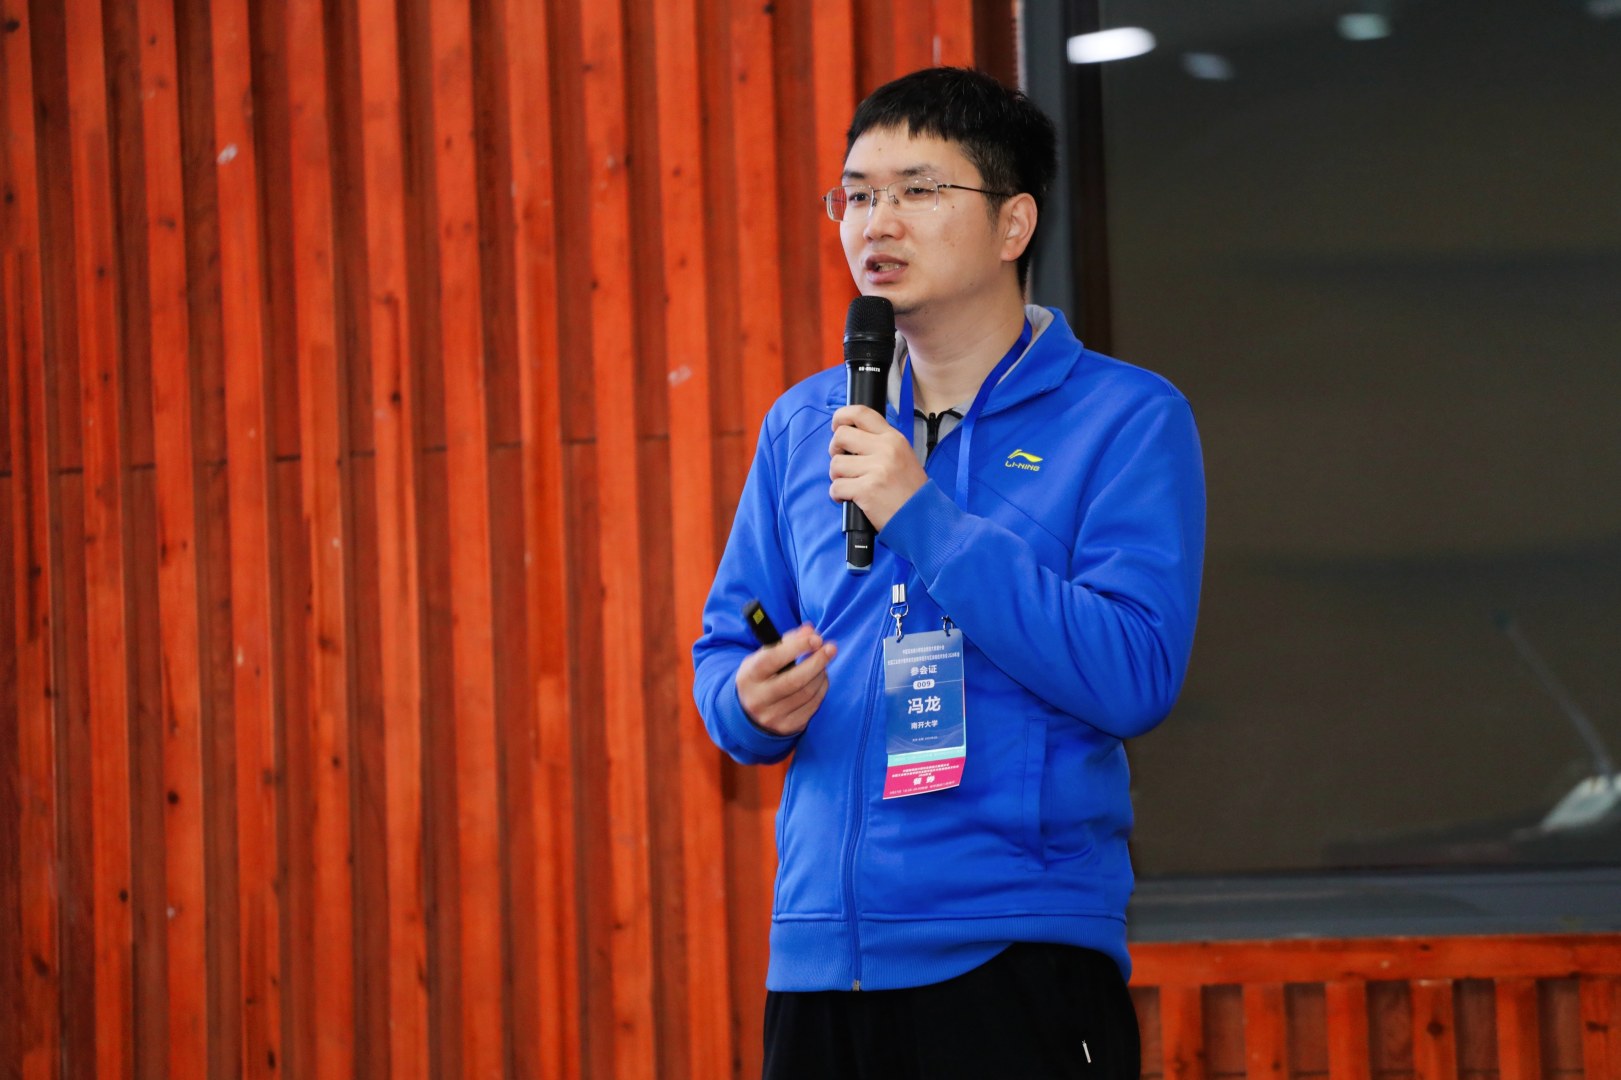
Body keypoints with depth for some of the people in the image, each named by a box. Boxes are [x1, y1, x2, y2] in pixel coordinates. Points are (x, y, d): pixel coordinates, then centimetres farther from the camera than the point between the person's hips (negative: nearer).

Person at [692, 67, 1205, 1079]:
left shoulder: (1127, 418, -1)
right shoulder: (803, 425, 14)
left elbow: (1135, 676, -13)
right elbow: (723, 649, 17)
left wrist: (923, 515, -16)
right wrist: (752, 705, -7)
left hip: (1020, 954, -4)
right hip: (819, 953, 4)